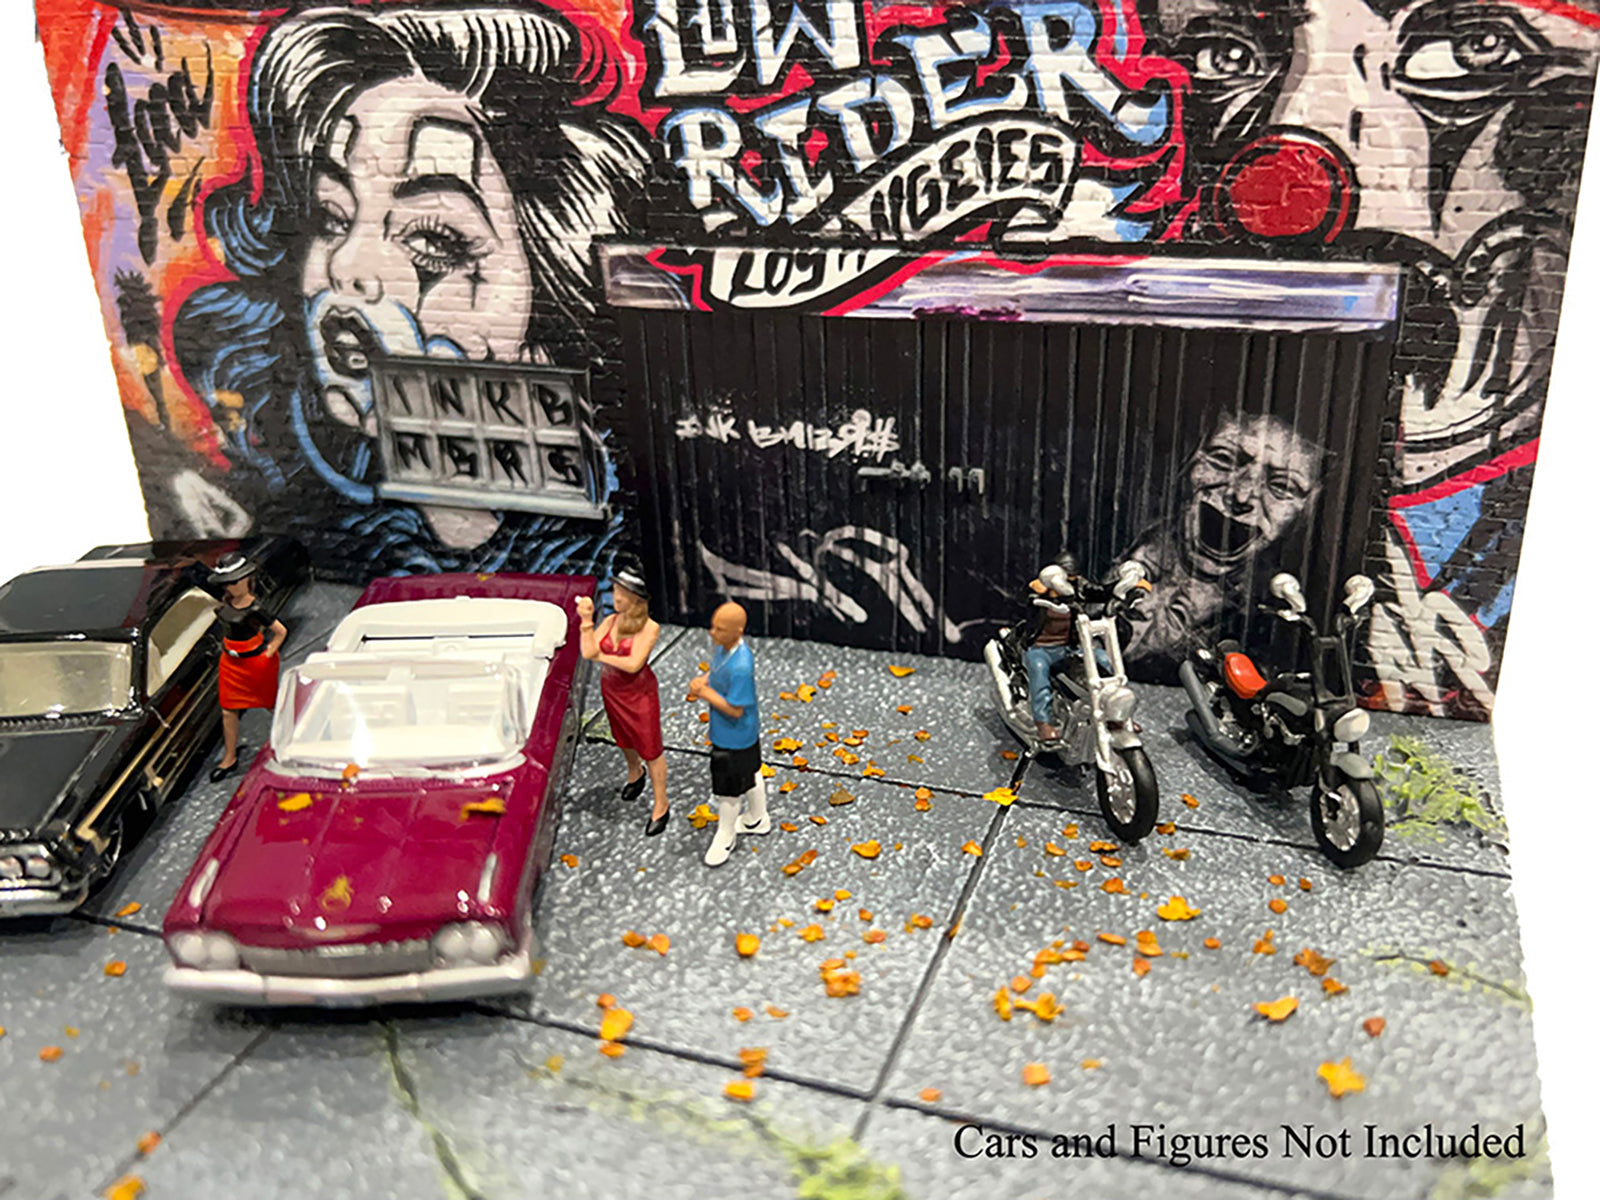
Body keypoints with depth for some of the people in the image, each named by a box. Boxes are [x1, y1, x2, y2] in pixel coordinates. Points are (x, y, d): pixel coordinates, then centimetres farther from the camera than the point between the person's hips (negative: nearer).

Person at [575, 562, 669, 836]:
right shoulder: (610, 622, -7)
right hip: (611, 690, 6)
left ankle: (661, 806, 18)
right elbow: (588, 652, -17)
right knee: (624, 740, 28)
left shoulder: (649, 628, -21)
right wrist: (586, 620, -23)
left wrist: (601, 657, -18)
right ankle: (635, 773, 59)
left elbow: (633, 664, -29)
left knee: (650, 750, 4)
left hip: (639, 693, -6)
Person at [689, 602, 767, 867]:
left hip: (734, 737, -9)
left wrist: (705, 693, -24)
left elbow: (735, 709, -30)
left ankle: (725, 837, 35)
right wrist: (702, 681, -10)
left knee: (728, 789, 13)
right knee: (751, 775, 29)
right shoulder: (725, 645, -10)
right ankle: (758, 819, 51)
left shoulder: (740, 667, -38)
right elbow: (717, 670, 10)